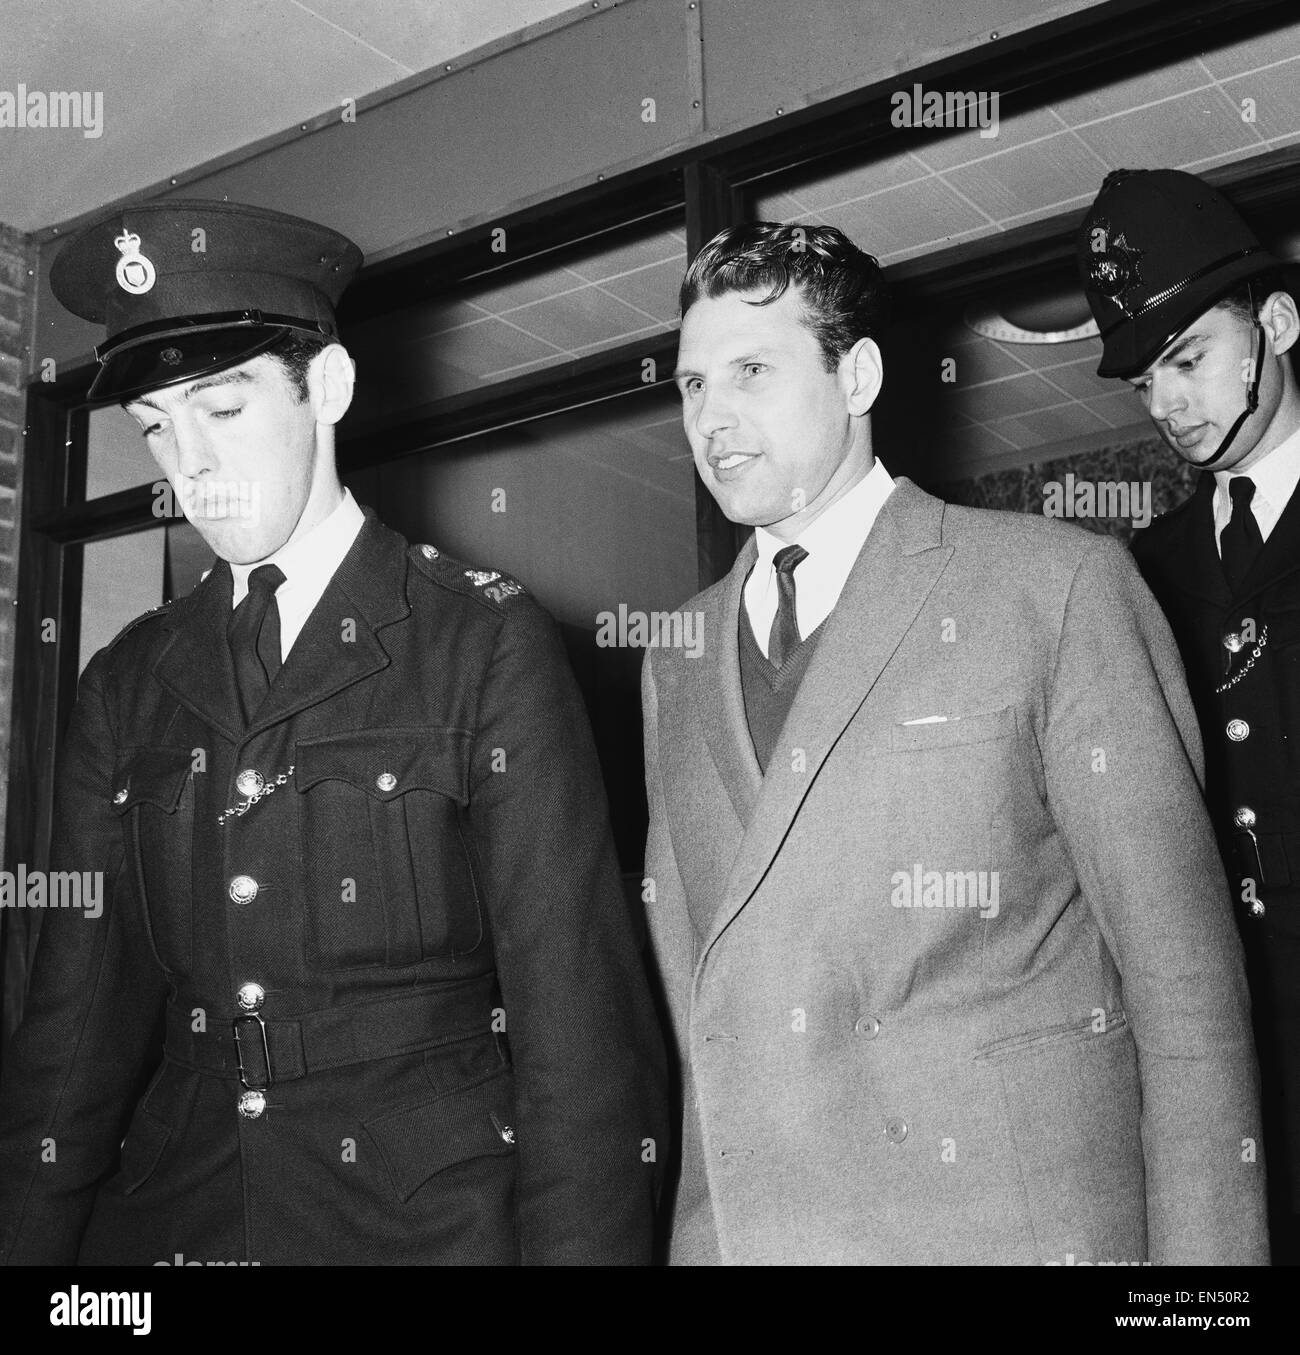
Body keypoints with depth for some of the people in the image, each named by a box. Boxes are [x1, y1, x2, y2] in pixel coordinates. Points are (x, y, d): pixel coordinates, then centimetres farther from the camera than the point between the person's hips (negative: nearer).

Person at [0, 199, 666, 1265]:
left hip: (429, 1214, -3)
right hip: (170, 1213, 4)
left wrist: (576, 1244, -16)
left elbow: (576, 1001, -11)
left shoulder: (488, 642, -8)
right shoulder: (128, 685, 5)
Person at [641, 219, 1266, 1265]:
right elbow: (693, 977, 11)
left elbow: (1183, 974, -6)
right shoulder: (676, 665, 10)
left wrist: (1206, 1247, -8)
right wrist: (705, 1220, 4)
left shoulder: (1058, 583, -5)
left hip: (1005, 1221, -3)